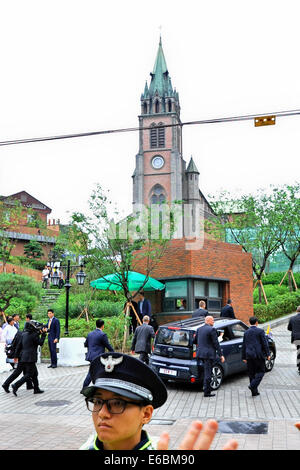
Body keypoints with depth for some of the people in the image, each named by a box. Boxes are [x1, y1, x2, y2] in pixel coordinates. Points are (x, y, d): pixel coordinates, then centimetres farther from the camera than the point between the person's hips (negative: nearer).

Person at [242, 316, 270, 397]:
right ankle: (253, 385, -12)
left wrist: (244, 357, 15)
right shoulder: (260, 331, -5)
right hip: (258, 355, -4)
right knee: (261, 371, 6)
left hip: (249, 355, 4)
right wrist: (268, 354, 0)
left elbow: (244, 346, 10)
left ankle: (254, 391, 12)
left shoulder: (246, 332, 8)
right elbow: (265, 343, -7)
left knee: (251, 373, 10)